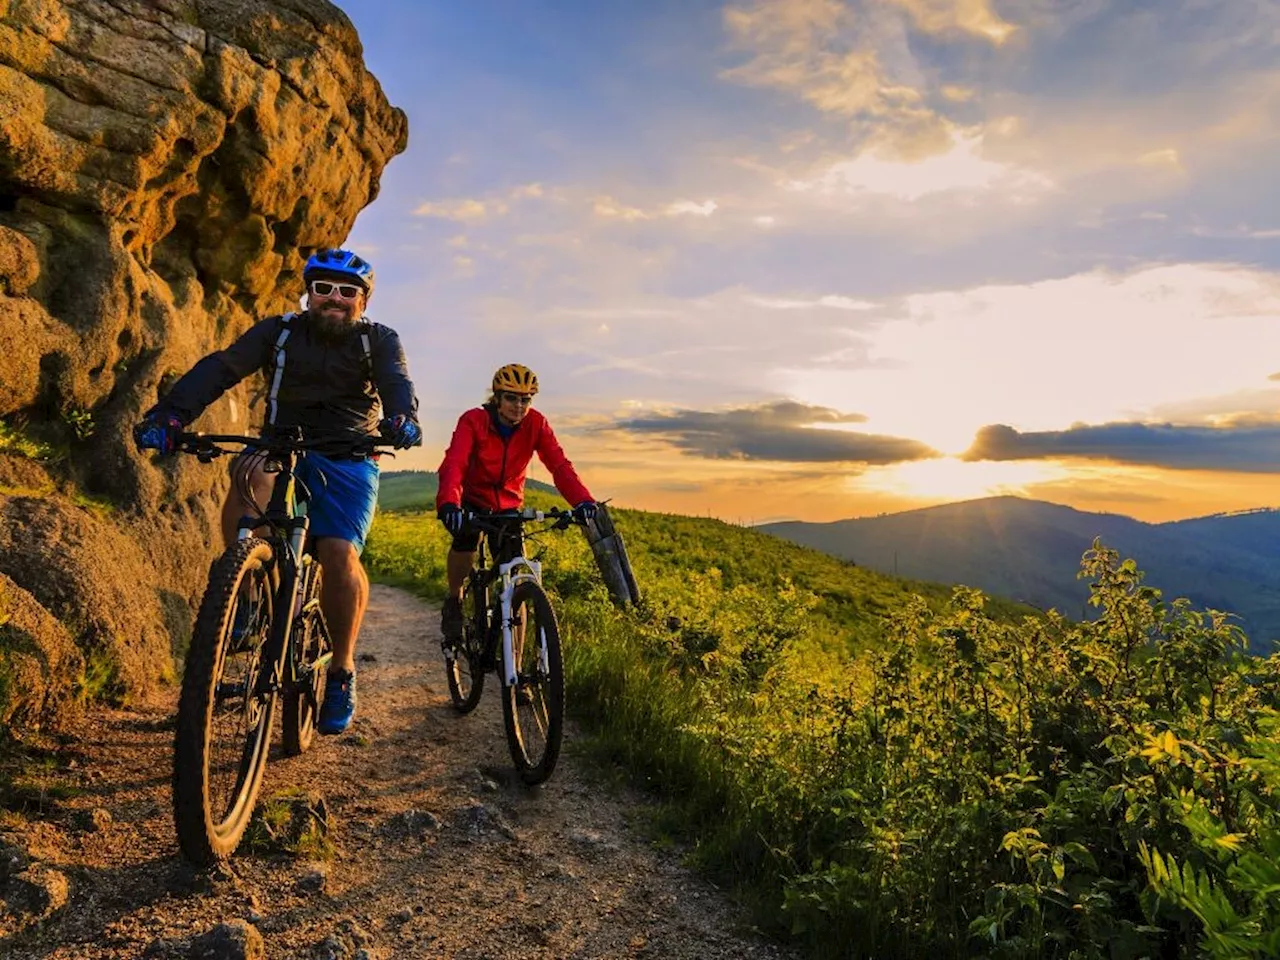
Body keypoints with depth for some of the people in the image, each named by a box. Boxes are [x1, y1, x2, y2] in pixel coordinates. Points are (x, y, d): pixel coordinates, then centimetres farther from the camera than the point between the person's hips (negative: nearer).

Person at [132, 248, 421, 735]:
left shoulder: (379, 340, 2)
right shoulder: (279, 332, 3)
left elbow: (396, 382, -20)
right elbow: (221, 367, -12)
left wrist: (403, 418, -44)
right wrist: (170, 412, -30)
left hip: (347, 461, -1)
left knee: (340, 554, -21)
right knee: (250, 473, -34)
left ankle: (342, 669, -2)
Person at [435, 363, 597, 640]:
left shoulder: (536, 424, -17)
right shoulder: (473, 421, -23)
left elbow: (559, 464, -27)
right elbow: (454, 463, -37)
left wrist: (582, 500, -45)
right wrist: (448, 503, -57)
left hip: (509, 504, 2)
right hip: (472, 500, -2)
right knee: (465, 537, -33)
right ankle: (454, 600, -3)